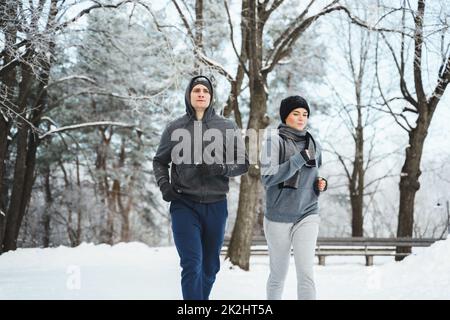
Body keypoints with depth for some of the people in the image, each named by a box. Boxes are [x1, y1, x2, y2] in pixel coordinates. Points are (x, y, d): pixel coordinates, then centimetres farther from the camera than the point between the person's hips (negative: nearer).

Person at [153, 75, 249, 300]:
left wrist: (221, 168, -15)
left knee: (210, 266, 12)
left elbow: (243, 164, 5)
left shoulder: (227, 127, 3)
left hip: (216, 206, 2)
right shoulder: (175, 128, 4)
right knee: (192, 265, -12)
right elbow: (159, 162, 14)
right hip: (184, 205, -2)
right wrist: (164, 185, -4)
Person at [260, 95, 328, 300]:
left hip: (307, 215, 2)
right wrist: (299, 158, -24)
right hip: (278, 216, -2)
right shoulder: (274, 141, -8)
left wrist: (321, 184, 1)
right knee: (278, 275, 10)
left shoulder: (314, 145, 7)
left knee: (306, 272, -11)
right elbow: (268, 177, -19)